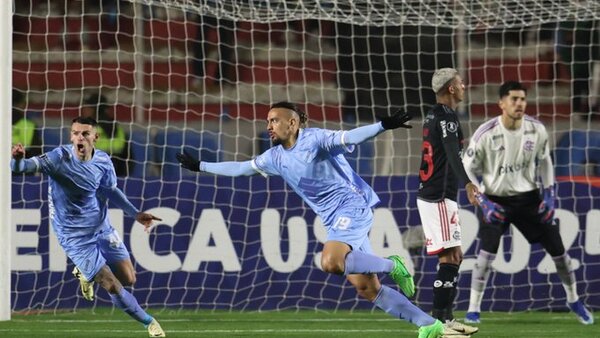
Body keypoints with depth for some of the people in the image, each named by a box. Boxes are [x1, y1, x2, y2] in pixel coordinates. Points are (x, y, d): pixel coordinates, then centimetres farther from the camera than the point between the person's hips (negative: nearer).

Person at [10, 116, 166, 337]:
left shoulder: (102, 161, -7)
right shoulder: (60, 158, -22)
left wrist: (136, 214, 9)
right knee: (112, 286, -7)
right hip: (74, 235, -5)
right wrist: (18, 160, -58)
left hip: (102, 228, 5)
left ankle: (87, 274, 33)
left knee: (128, 279, 5)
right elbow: (29, 166, -35)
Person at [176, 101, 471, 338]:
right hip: (335, 221, 8)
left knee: (331, 262, -32)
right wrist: (200, 166, 29)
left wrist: (383, 126, -36)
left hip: (352, 208, -8)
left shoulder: (314, 139, -9)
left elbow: (349, 137, -21)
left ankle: (392, 267, -13)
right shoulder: (275, 157, 13)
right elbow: (240, 168, 25)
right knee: (366, 289, -1)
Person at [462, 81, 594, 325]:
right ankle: (473, 309, -8)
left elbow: (544, 161, 8)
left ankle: (573, 300, 26)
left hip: (528, 197, 3)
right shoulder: (486, 134, -19)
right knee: (488, 250, -19)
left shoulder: (537, 130, -9)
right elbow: (468, 169, -8)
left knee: (557, 247, 5)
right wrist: (483, 202, -16)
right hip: (495, 199, -3)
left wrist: (549, 194, -1)